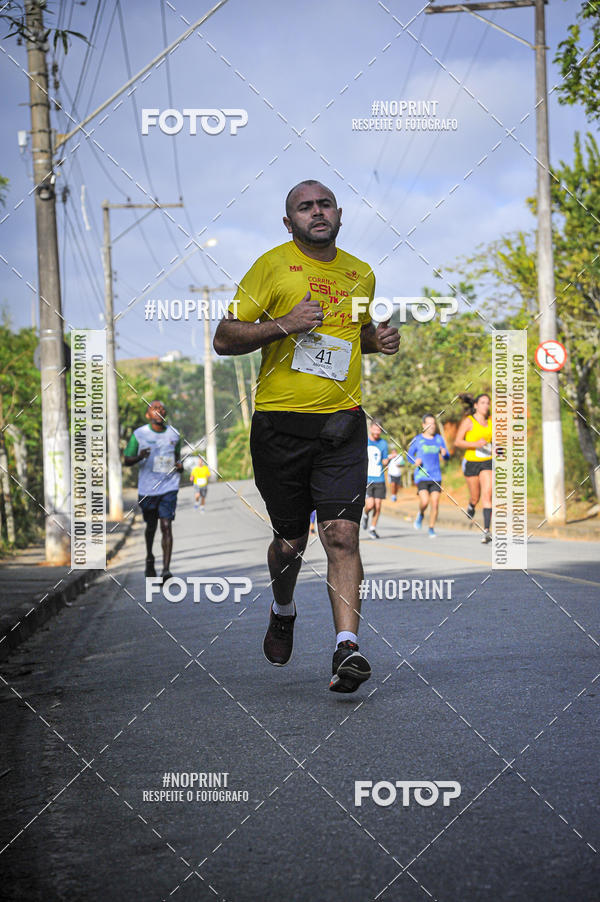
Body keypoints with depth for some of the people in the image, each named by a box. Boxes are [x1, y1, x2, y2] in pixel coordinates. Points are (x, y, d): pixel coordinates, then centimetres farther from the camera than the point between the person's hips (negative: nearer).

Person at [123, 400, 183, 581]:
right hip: (147, 489, 0)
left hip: (169, 487, 0)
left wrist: (180, 465, 0)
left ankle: (166, 569, -17)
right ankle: (149, 558, 42)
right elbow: (126, 460, 1)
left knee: (166, 525, -12)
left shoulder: (174, 434, 6)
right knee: (151, 526, 14)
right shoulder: (139, 434, -2)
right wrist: (140, 457, -20)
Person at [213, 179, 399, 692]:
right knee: (290, 540, 9)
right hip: (280, 421, -2)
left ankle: (347, 646, -18)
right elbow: (224, 339, -2)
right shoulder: (272, 266, 0)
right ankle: (283, 611, 39)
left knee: (342, 534, -13)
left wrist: (378, 340, 10)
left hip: (343, 421, 2)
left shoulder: (361, 274, 14)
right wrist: (284, 325, -16)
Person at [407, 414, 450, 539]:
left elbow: (447, 457, 12)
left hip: (436, 476, 2)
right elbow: (409, 454, 11)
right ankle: (421, 514, 16)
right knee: (424, 501, -18)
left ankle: (431, 528, 10)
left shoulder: (439, 439, 8)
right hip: (421, 476, -2)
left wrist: (444, 453, -12)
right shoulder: (418, 439, 1)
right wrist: (415, 461, -9)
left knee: (435, 503, -4)